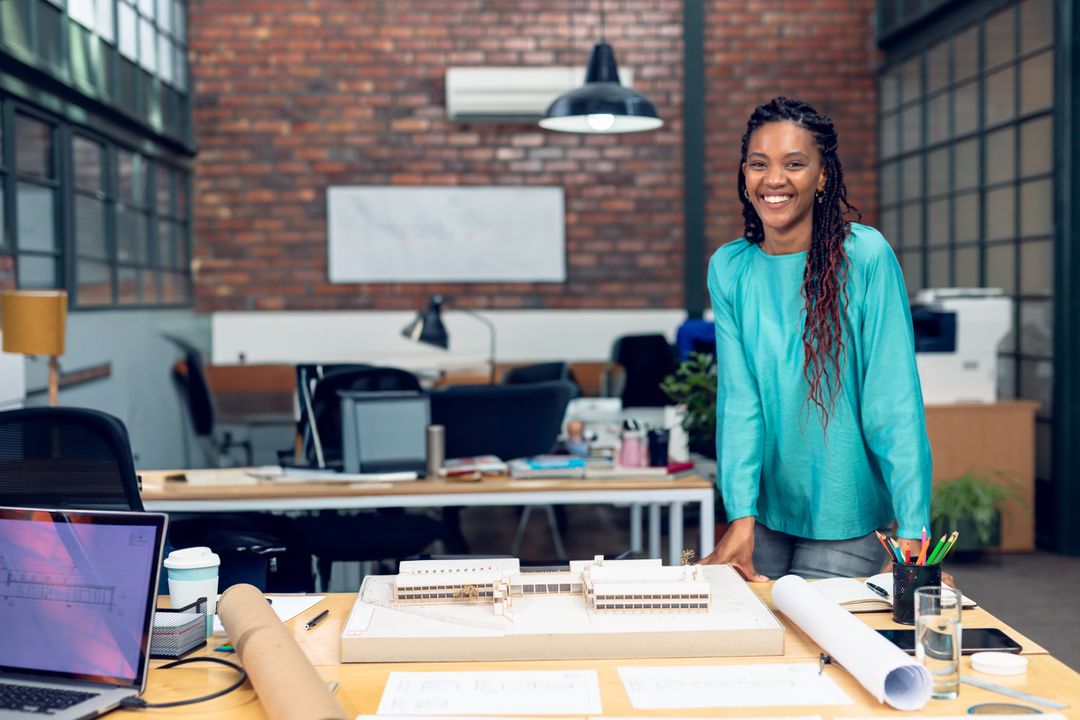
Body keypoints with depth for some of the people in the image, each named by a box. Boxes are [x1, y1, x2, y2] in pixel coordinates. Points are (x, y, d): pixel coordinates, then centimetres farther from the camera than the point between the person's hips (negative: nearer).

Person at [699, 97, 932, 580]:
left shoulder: (864, 256, -14)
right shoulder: (728, 269, -2)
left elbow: (894, 403, -15)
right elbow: (738, 399, -8)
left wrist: (912, 531, -20)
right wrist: (741, 518, -18)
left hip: (846, 521, -3)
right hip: (765, 511, 3)